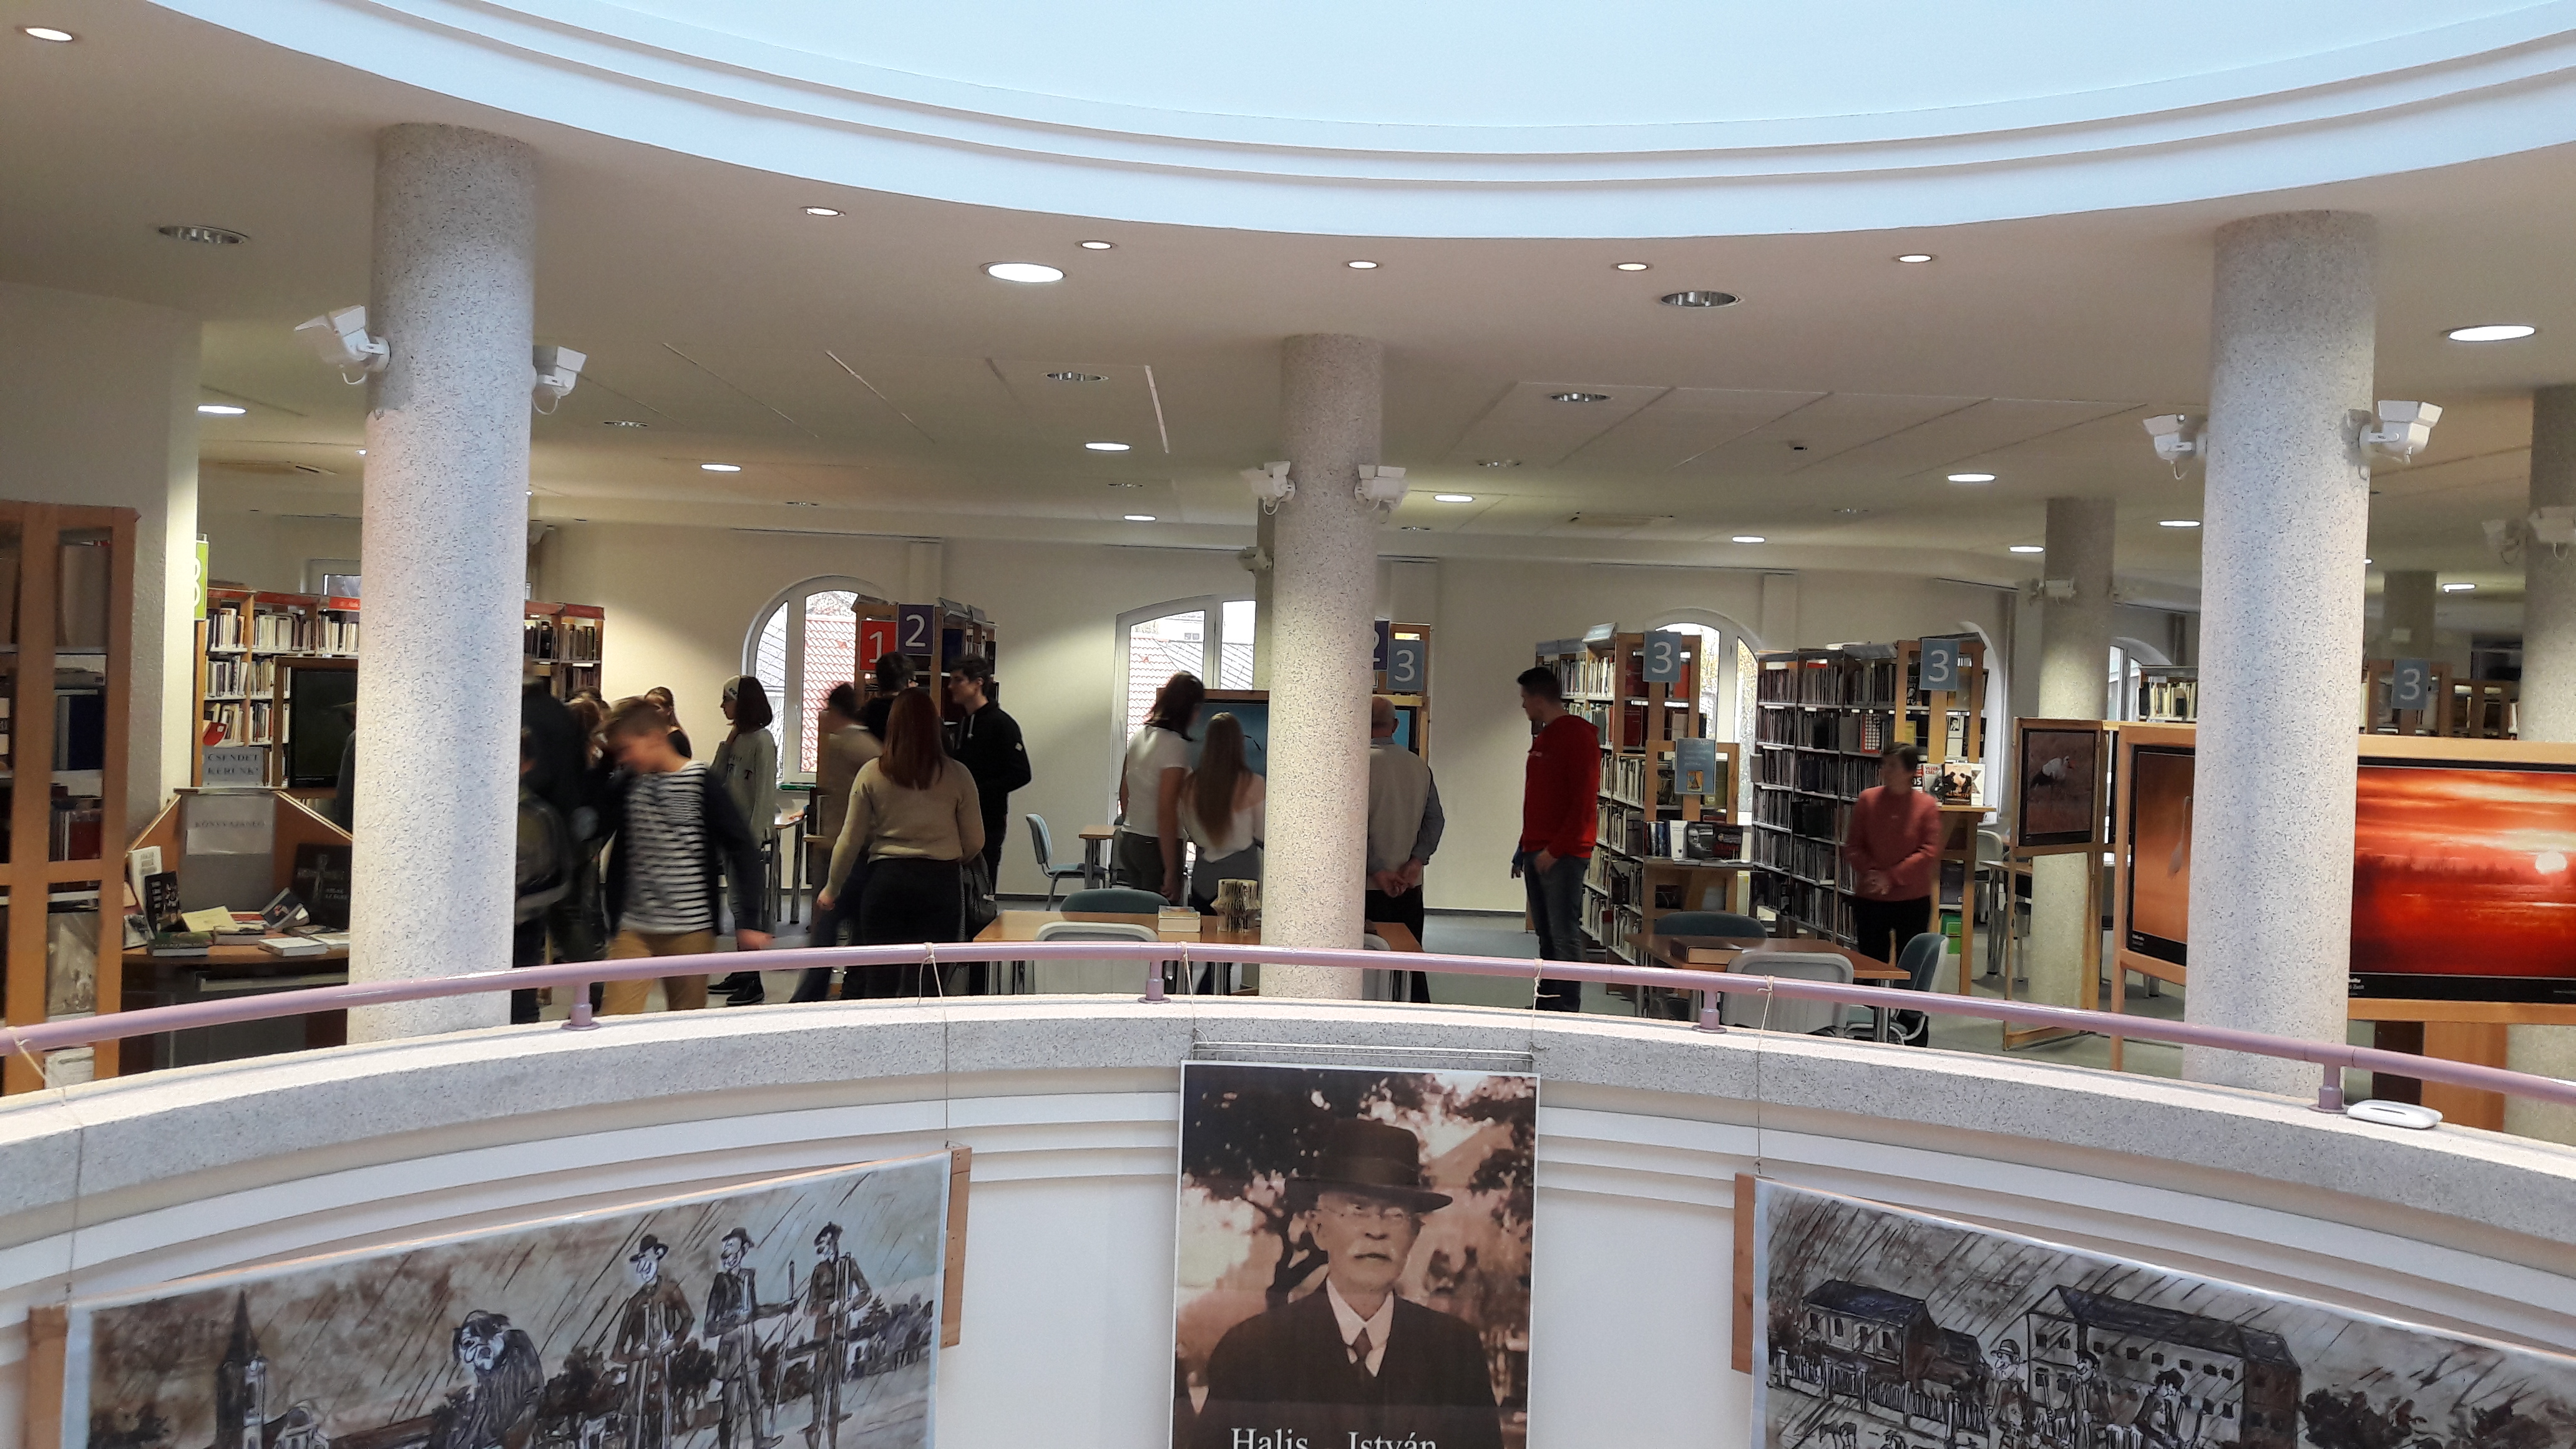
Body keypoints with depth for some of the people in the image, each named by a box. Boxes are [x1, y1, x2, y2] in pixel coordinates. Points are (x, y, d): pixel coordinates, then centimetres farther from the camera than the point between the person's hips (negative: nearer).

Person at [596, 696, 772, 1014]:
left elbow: (743, 850, -8)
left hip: (690, 929, -3)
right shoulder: (626, 783, 7)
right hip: (632, 928, 4)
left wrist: (750, 920, -13)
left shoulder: (701, 782, -7)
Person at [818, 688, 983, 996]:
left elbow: (850, 840, 3)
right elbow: (975, 842, 4)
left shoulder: (872, 773, -1)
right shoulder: (957, 776, -2)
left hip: (886, 879, 0)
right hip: (942, 881, 0)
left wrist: (832, 889, 16)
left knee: (881, 978, 8)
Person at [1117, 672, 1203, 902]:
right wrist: (1172, 872, -18)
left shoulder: (1139, 737, 8)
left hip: (1128, 841, 8)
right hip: (1156, 845, -8)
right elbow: (1166, 811, -20)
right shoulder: (1176, 745, -16)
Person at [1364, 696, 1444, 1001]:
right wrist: (1416, 861, -3)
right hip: (1410, 884, 5)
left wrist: (1377, 870, -13)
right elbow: (1435, 819, 4)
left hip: (1371, 885, -5)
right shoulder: (1419, 765, 7)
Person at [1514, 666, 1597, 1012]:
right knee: (1546, 934, 12)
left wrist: (1556, 850, -19)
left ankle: (1568, 1010, -5)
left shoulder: (1578, 735, -11)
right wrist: (1525, 848, 20)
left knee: (1565, 935, -8)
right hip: (1537, 853, 9)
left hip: (1564, 856, -9)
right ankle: (1546, 1005, 17)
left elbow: (1584, 801, -17)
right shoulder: (1542, 738, 19)